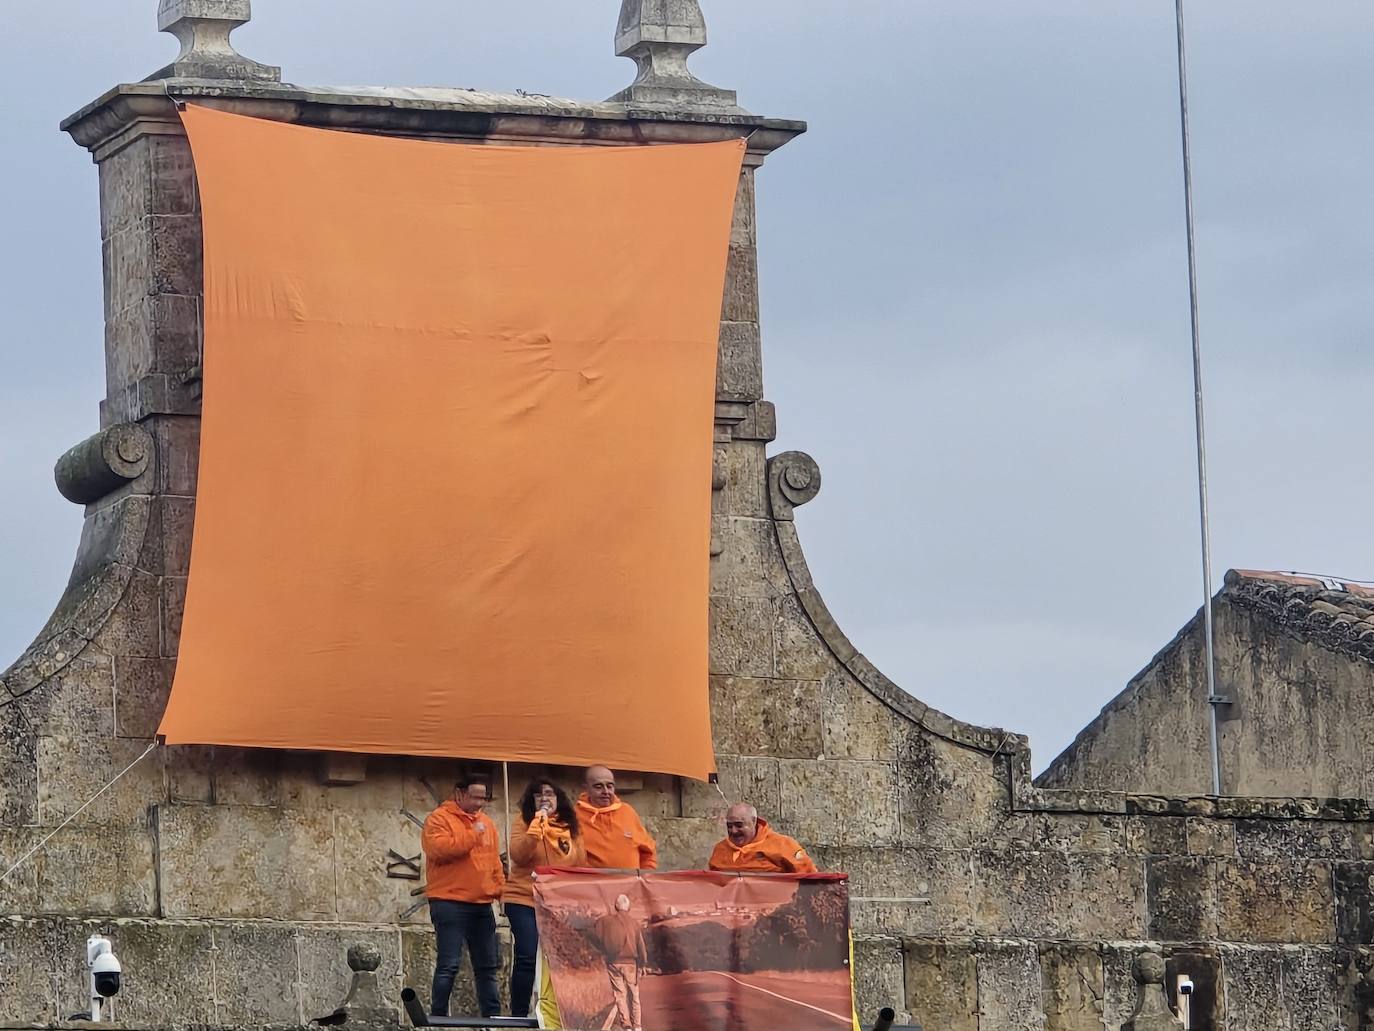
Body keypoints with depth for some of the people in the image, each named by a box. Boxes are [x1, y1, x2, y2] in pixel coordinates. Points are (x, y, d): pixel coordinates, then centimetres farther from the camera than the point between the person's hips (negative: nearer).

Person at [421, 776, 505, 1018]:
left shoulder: (486, 823, 18)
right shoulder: (439, 819, -4)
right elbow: (438, 849, -20)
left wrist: (500, 888, 9)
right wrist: (472, 835, -17)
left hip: (482, 905, 7)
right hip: (450, 903, -7)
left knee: (488, 966, 9)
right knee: (449, 965, -11)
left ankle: (492, 1015, 14)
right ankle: (439, 1017, -9)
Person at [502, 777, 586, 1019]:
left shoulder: (572, 828, 10)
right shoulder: (524, 824, 0)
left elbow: (581, 866, 14)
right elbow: (518, 855, -17)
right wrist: (536, 827, -26)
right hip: (524, 901, -4)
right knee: (527, 958, -12)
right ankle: (518, 1015, -7)